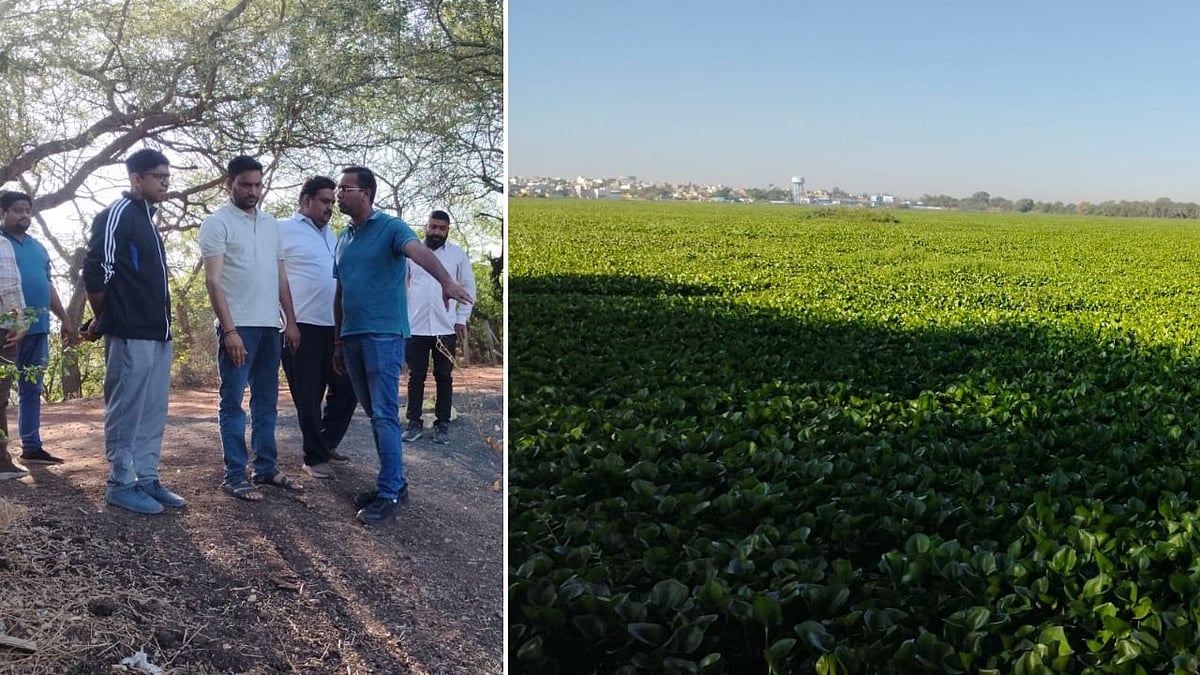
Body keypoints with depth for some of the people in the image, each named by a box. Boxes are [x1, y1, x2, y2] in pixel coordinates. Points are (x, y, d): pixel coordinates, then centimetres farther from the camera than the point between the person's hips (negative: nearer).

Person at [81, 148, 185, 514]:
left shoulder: (146, 218, 19)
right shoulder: (117, 215, -9)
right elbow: (96, 273, -15)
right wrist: (103, 320, -4)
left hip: (157, 333, 9)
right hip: (131, 334, -9)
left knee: (153, 412, 11)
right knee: (126, 411, -2)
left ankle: (147, 480, 18)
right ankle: (121, 484, 7)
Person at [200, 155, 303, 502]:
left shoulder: (271, 223, 14)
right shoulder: (218, 223, -4)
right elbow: (213, 281, -10)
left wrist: (291, 321, 10)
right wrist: (229, 330, -17)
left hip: (270, 326, 6)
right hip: (238, 327, -6)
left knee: (267, 401, 11)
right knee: (233, 403, -1)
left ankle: (266, 467, 20)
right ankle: (234, 475, 5)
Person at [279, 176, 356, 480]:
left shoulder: (330, 234, 18)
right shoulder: (283, 230, -3)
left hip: (336, 325, 7)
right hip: (303, 326, -7)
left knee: (346, 387, 10)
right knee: (309, 396, 3)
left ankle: (327, 443, 28)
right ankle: (315, 457, 14)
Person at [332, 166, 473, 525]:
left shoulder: (391, 227, -5)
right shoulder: (343, 239, 17)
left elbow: (420, 252, -26)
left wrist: (446, 281, -46)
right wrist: (338, 341, 21)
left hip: (384, 335, -7)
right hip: (352, 337, 7)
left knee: (385, 415, -8)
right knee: (373, 415, 11)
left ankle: (388, 496, -3)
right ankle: (395, 483, 21)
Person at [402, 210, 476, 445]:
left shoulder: (458, 253, 2)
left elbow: (469, 286, 5)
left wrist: (462, 319, 0)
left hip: (445, 328, 0)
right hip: (415, 328, 0)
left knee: (444, 377, 7)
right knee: (416, 377, 6)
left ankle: (442, 424, 14)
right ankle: (415, 423, 15)